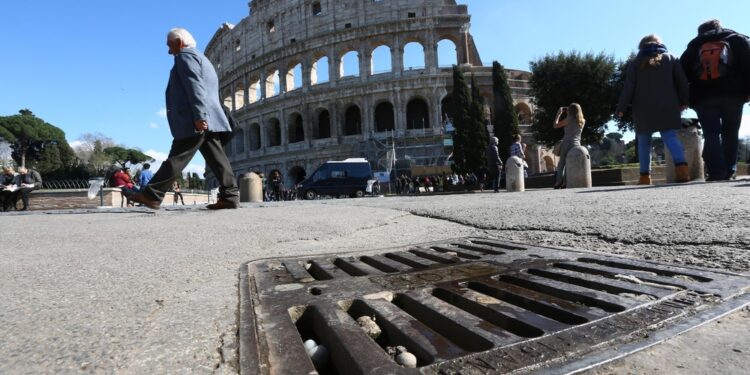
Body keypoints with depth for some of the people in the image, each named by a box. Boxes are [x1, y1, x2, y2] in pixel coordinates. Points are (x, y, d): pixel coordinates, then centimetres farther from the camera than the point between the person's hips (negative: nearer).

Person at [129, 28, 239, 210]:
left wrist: (199, 117, -23)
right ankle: (230, 196, -4)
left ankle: (152, 196, -2)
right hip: (210, 120, 9)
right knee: (217, 159, 1)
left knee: (176, 159, -7)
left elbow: (195, 87, -15)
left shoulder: (185, 56, 0)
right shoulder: (202, 59, 30)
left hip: (194, 121, -9)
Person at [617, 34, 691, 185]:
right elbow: (682, 82, 8)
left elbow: (628, 87, -3)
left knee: (644, 142, 5)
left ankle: (645, 176, 0)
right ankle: (681, 165, -27)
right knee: (670, 136, -1)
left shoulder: (635, 63, 6)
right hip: (667, 107, 1)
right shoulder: (671, 58, 13)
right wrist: (683, 101, 17)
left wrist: (621, 107, 0)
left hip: (643, 109, -1)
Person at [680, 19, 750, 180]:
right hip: (732, 95, 0)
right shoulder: (737, 39, 16)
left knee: (711, 135, -4)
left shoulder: (693, 46, 18)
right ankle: (729, 171, 7)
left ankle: (716, 173, -13)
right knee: (730, 134, 9)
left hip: (704, 98, 0)